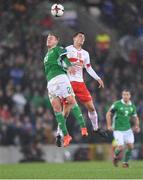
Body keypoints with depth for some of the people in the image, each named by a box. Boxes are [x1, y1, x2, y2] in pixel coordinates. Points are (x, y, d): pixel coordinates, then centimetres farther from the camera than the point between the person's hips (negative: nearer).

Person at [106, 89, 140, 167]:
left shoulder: (132, 106, 4)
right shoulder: (117, 104, -10)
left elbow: (135, 117, 17)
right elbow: (108, 114, -3)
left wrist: (137, 126, 0)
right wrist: (109, 125, -11)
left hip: (128, 129, 4)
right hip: (118, 130, -4)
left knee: (130, 146, -6)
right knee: (120, 148, -12)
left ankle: (125, 161, 17)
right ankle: (115, 156, 22)